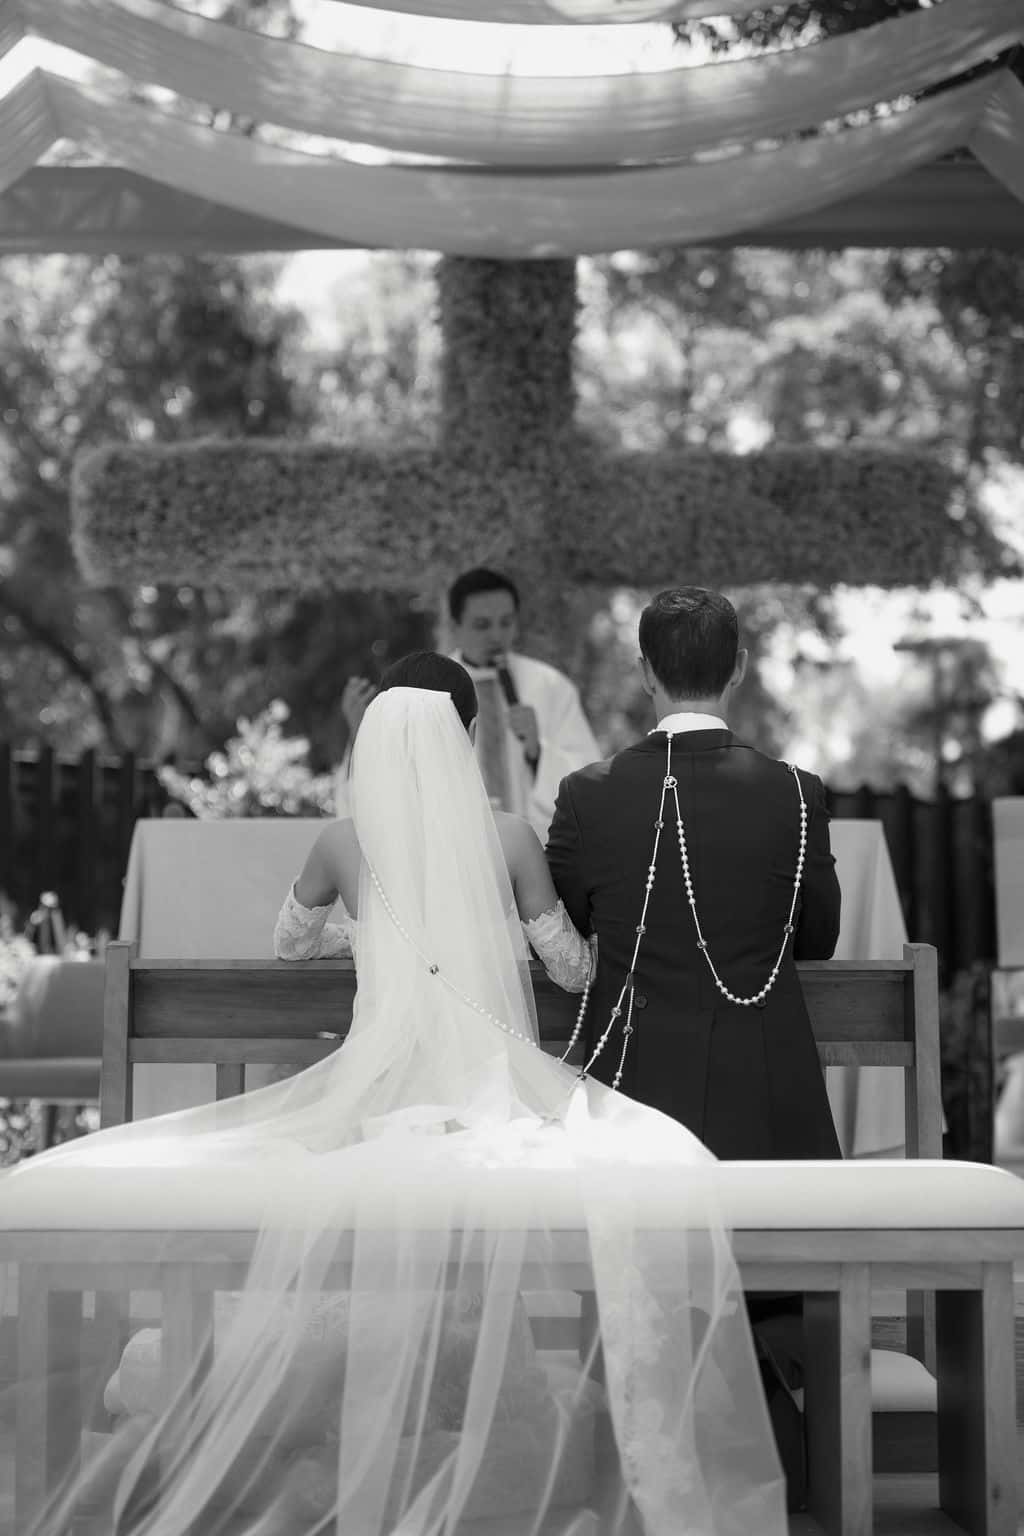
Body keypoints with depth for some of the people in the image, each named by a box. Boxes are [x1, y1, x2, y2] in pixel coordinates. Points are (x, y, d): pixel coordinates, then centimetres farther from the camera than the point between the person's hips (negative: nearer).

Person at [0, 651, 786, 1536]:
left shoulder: (345, 846, 6)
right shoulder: (509, 839, -2)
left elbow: (292, 940, 26)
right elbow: (572, 970, 8)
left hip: (379, 1089, 4)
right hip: (493, 1087, -3)